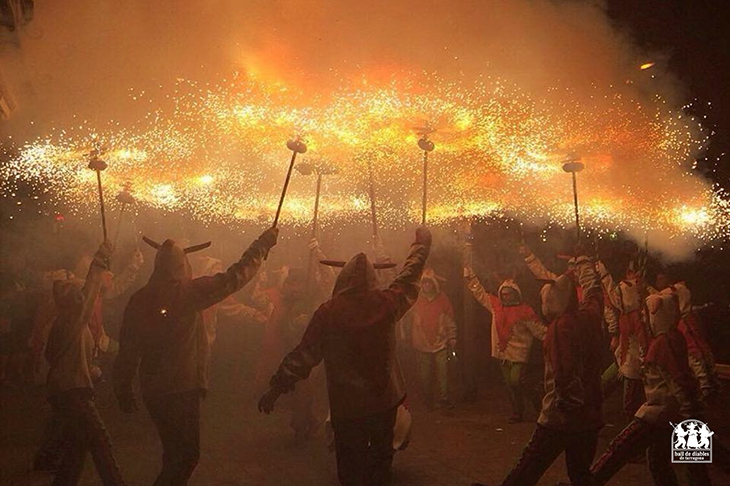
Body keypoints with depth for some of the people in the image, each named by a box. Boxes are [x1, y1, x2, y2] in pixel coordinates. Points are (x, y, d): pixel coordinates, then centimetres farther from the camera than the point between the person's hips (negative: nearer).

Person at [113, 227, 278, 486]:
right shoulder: (188, 292, -16)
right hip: (183, 387, -6)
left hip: (152, 389, 6)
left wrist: (123, 391, 14)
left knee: (174, 450, 22)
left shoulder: (139, 299, -2)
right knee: (187, 454, 7)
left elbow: (127, 350, 3)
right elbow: (233, 278, -12)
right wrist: (262, 245, -1)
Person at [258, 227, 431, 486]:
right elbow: (410, 276, 7)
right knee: (381, 455, 21)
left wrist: (277, 387, -2)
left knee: (351, 465, 14)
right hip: (385, 399, 2)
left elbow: (304, 354, -12)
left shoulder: (328, 312, -15)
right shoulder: (387, 304, -9)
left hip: (346, 405, -2)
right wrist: (422, 242, 23)